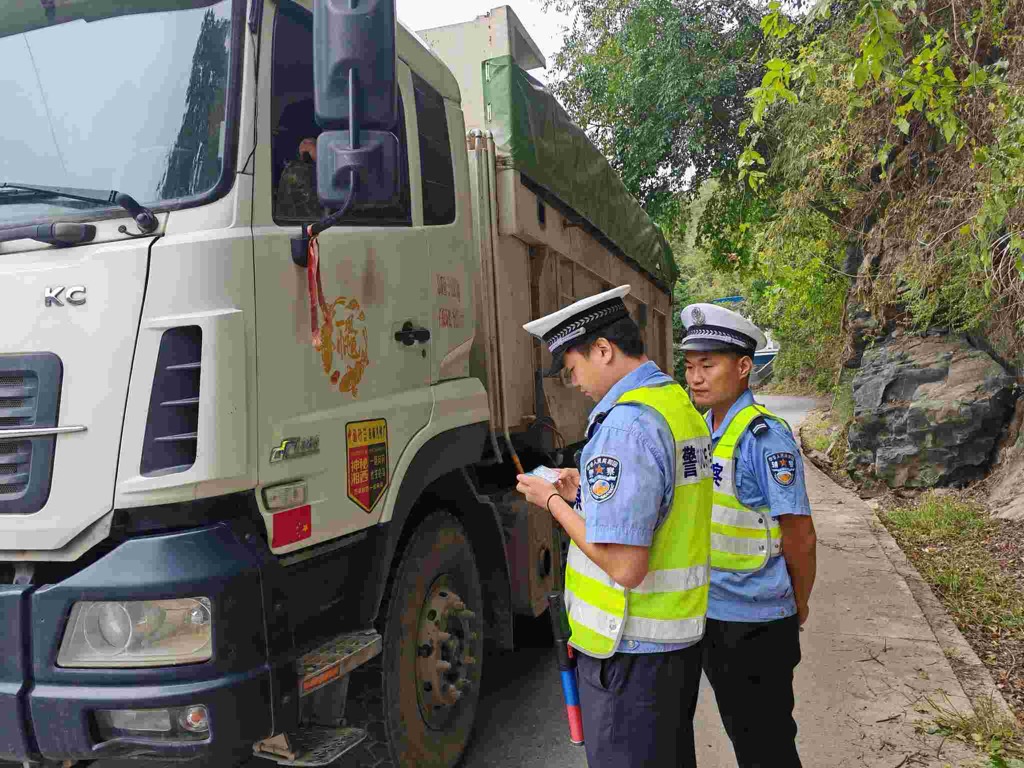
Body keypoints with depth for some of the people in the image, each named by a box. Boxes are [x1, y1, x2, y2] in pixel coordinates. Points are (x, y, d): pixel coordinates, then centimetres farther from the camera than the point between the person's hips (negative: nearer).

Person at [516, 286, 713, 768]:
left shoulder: (626, 424, -24)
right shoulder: (681, 405, 7)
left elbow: (625, 566, -27)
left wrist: (553, 502, -14)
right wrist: (587, 492, 11)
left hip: (630, 648, -9)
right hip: (680, 635, 9)